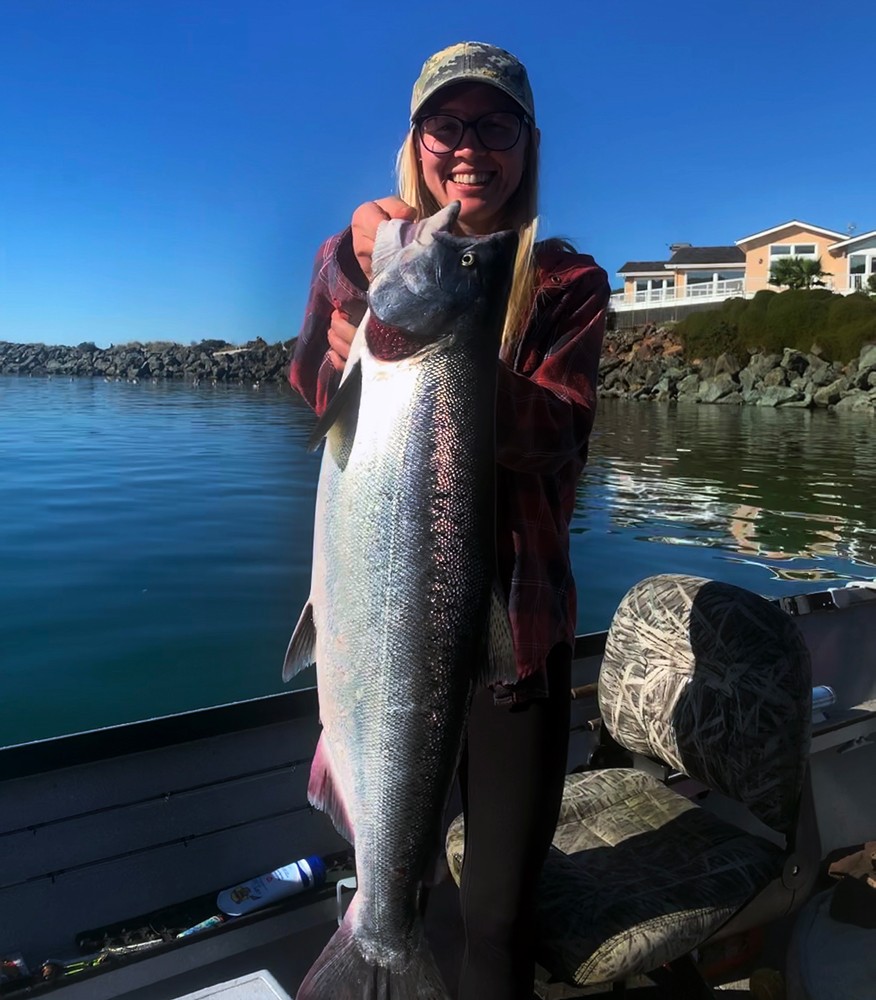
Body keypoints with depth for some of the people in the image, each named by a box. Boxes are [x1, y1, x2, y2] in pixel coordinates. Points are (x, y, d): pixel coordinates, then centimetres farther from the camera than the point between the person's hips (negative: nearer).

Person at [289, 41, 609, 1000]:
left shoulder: (566, 280, 2)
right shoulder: (361, 254, 7)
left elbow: (555, 438, -14)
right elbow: (317, 388, -9)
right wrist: (352, 268, -25)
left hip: (515, 621, -1)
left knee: (500, 908, 9)